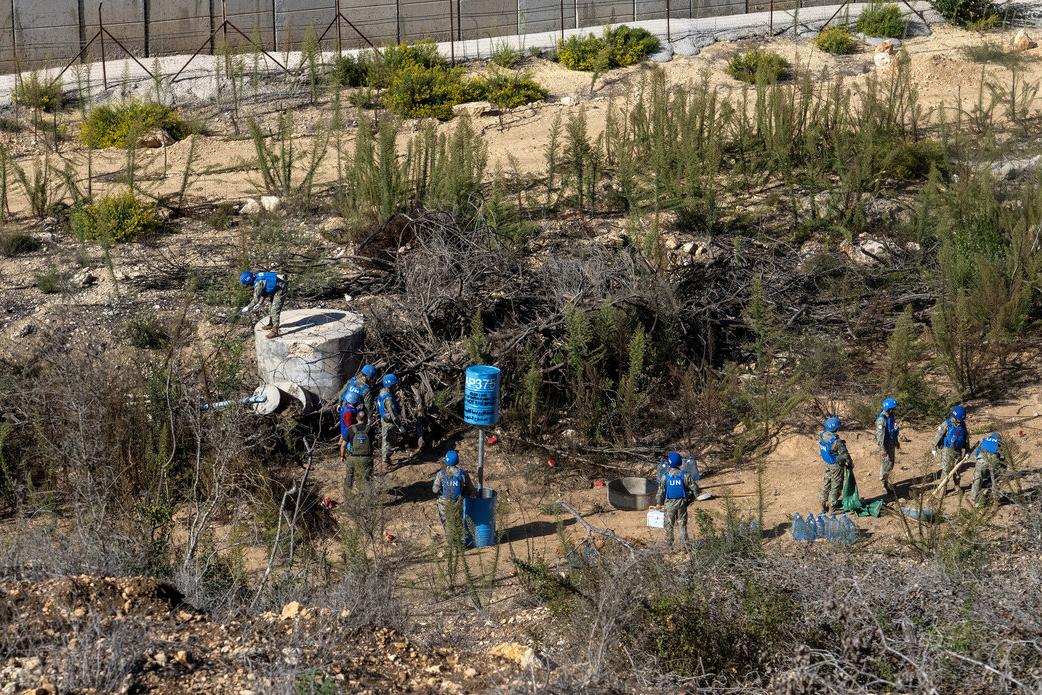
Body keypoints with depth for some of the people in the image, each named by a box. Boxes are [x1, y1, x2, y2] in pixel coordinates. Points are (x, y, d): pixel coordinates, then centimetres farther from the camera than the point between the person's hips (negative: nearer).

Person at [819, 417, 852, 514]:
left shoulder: (822, 436, -7)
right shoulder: (837, 441, -28)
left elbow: (820, 448, 9)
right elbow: (845, 455, -20)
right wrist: (850, 464, -4)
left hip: (827, 464, 7)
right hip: (836, 466, -7)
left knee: (827, 484, 20)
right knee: (836, 486, 5)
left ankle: (823, 505, 30)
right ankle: (831, 508, 10)